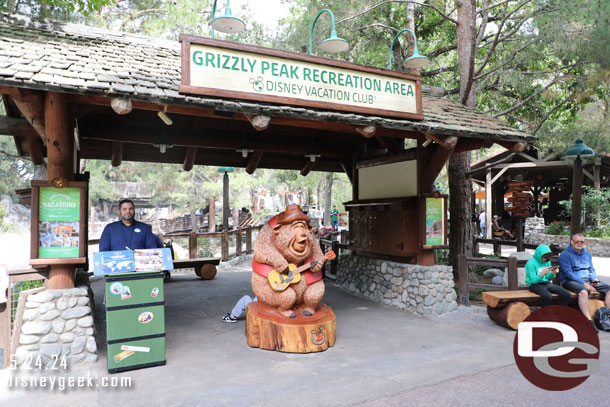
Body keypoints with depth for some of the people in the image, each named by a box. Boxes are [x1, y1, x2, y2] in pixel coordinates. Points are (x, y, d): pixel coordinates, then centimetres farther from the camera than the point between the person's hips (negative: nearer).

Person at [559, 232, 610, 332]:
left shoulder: (587, 254, 18)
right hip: (571, 281, -7)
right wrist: (585, 284, -20)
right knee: (583, 291, -36)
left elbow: (592, 270, 19)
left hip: (588, 280, 7)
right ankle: (588, 320, -39)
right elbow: (569, 274, -13)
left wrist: (594, 279, -4)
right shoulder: (565, 255, -6)